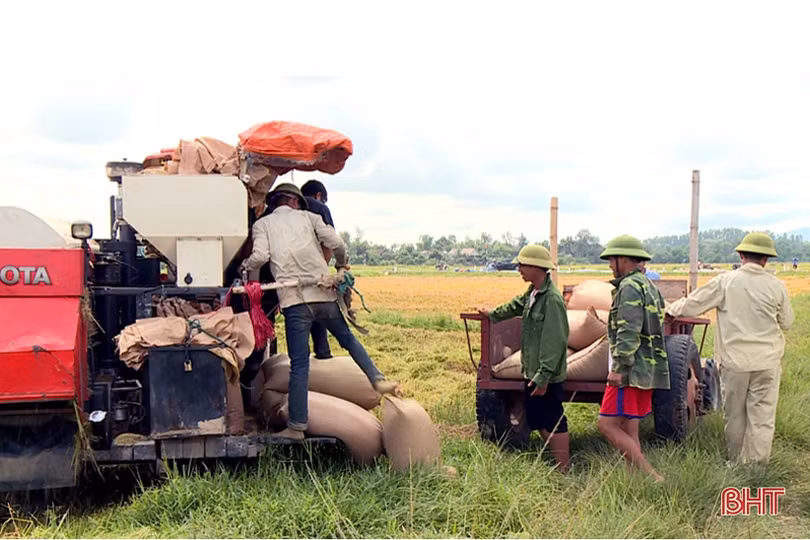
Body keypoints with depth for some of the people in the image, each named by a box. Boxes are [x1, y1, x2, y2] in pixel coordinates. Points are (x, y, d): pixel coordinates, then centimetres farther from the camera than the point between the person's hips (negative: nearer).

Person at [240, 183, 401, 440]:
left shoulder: (262, 224, 12)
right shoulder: (308, 217, 16)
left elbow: (260, 256, -5)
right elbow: (336, 243, 3)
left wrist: (245, 265, 16)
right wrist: (342, 265, 21)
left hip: (293, 298, -1)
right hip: (324, 294, 1)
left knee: (299, 364, 0)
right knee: (347, 338, 23)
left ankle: (296, 427, 2)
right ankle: (378, 380, 15)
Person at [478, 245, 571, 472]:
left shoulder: (552, 299, -22)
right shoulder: (533, 293, 8)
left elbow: (554, 343, -26)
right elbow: (517, 305, 32)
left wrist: (543, 377, -26)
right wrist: (493, 314, 46)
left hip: (546, 376, -10)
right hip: (533, 372, 10)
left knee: (554, 422, -1)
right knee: (537, 419, 18)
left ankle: (564, 471, 10)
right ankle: (559, 459, 32)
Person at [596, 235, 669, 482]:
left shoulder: (630, 287, -13)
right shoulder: (649, 286, 20)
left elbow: (629, 332, -23)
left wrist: (618, 367, -23)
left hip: (631, 371, -10)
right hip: (647, 370, 10)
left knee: (607, 424, -8)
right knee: (629, 430, 12)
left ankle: (651, 477, -10)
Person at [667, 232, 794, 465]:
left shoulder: (725, 282, -8)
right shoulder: (776, 286, -4)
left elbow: (692, 304, -1)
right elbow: (786, 322, 8)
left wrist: (671, 308, 18)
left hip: (734, 360, 0)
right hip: (767, 361, 0)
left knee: (734, 415, 14)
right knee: (762, 416, 6)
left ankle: (735, 461, 28)